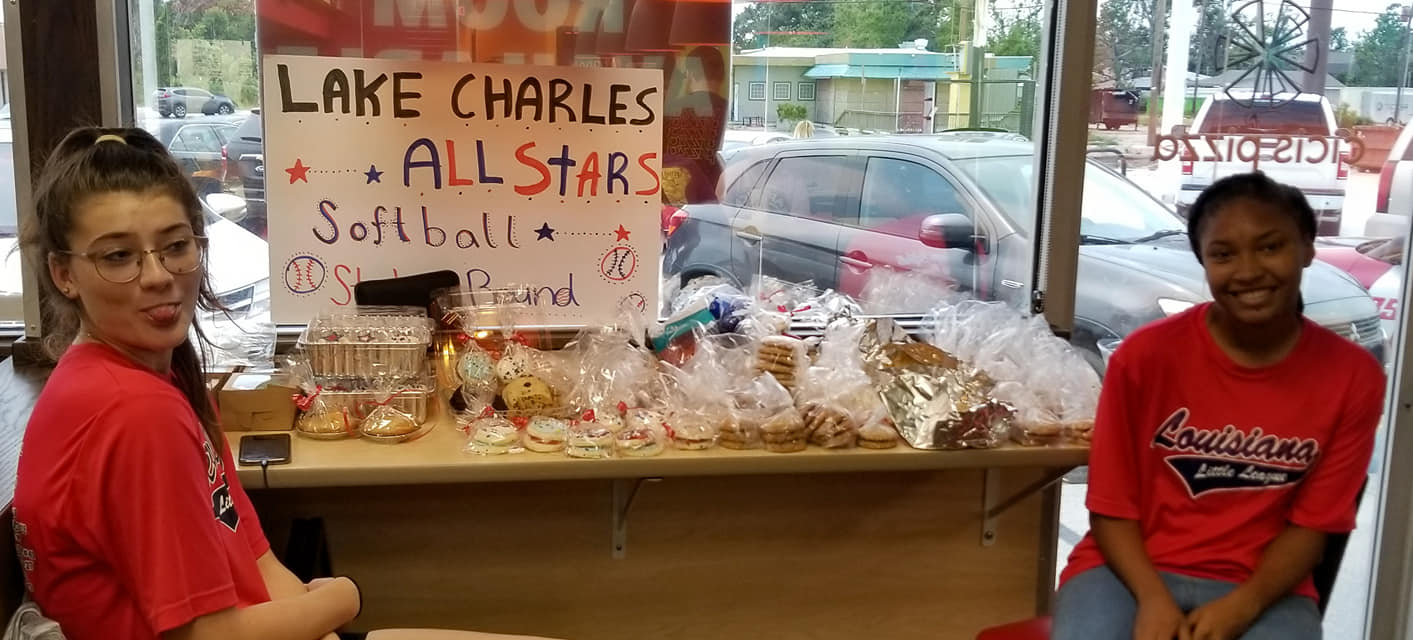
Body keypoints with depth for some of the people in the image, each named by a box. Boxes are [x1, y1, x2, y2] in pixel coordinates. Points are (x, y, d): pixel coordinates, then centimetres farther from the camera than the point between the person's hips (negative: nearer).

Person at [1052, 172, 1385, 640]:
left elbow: (1313, 523, 0)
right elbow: (1111, 505, -3)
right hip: (1132, 572, -1)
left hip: (1259, 589, 2)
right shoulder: (1145, 355, -9)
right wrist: (1152, 597, -19)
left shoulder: (1353, 377, -3)